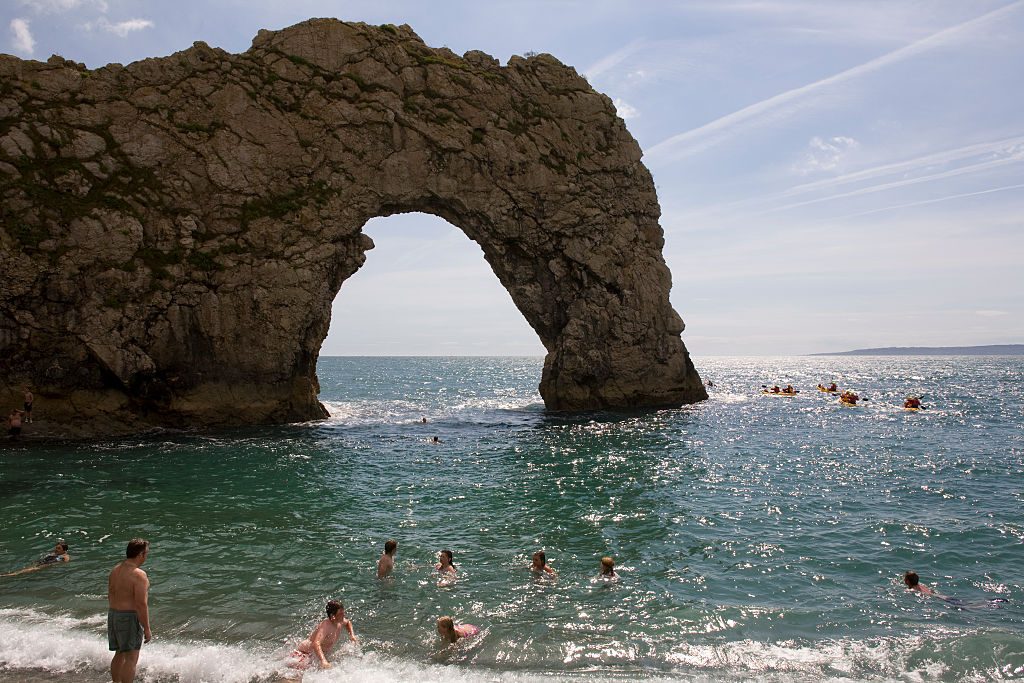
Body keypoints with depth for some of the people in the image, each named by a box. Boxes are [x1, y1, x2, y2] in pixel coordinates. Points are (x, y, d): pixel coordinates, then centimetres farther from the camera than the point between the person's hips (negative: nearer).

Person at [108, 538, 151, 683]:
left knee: (119, 654, 21)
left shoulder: (115, 570, 6)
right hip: (130, 618, -9)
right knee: (131, 658, -3)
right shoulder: (139, 575, -20)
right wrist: (147, 629, -15)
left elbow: (110, 596, 15)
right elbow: (141, 604, -21)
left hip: (113, 614, 9)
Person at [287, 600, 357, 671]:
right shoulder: (325, 626, -30)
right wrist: (323, 661, -61)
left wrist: (352, 635, 6)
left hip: (317, 656, 10)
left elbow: (348, 622, 24)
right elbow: (316, 644, -46)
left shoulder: (340, 622, -3)